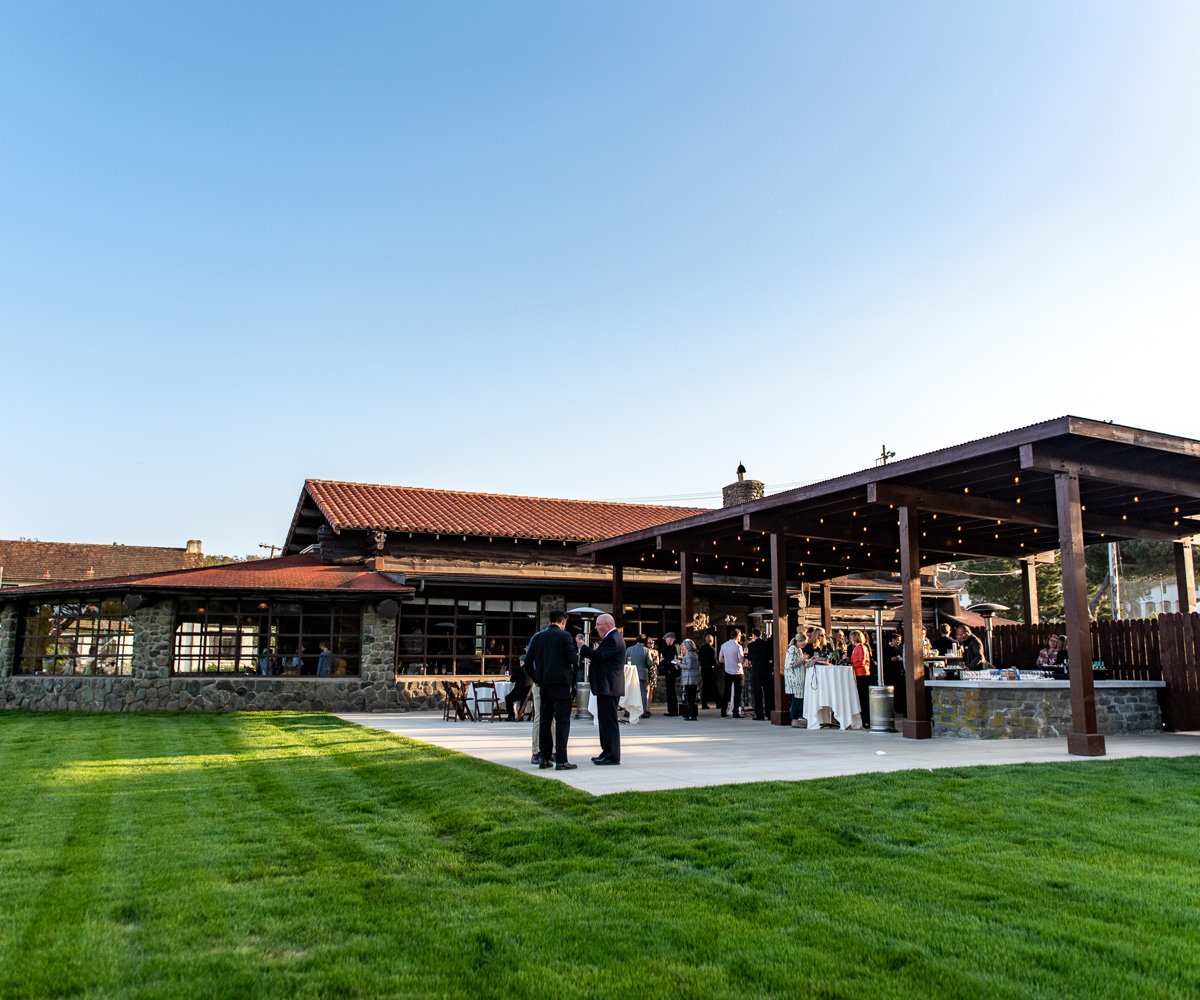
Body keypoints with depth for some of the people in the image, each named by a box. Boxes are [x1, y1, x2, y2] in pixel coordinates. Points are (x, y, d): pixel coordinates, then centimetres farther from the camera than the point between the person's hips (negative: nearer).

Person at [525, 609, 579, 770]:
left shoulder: (537, 637, 7)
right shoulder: (565, 636, -8)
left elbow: (528, 661, 7)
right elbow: (574, 659, -12)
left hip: (543, 684, 5)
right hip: (561, 683, -5)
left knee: (545, 720, 12)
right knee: (562, 720, -3)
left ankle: (544, 758, 15)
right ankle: (561, 760, -6)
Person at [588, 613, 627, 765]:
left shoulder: (612, 639, -16)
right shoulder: (612, 637, 19)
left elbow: (599, 656, -24)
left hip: (608, 687, -11)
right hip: (607, 686, 11)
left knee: (609, 720, -8)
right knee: (606, 720, 15)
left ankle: (612, 756, -5)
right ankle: (608, 752, 21)